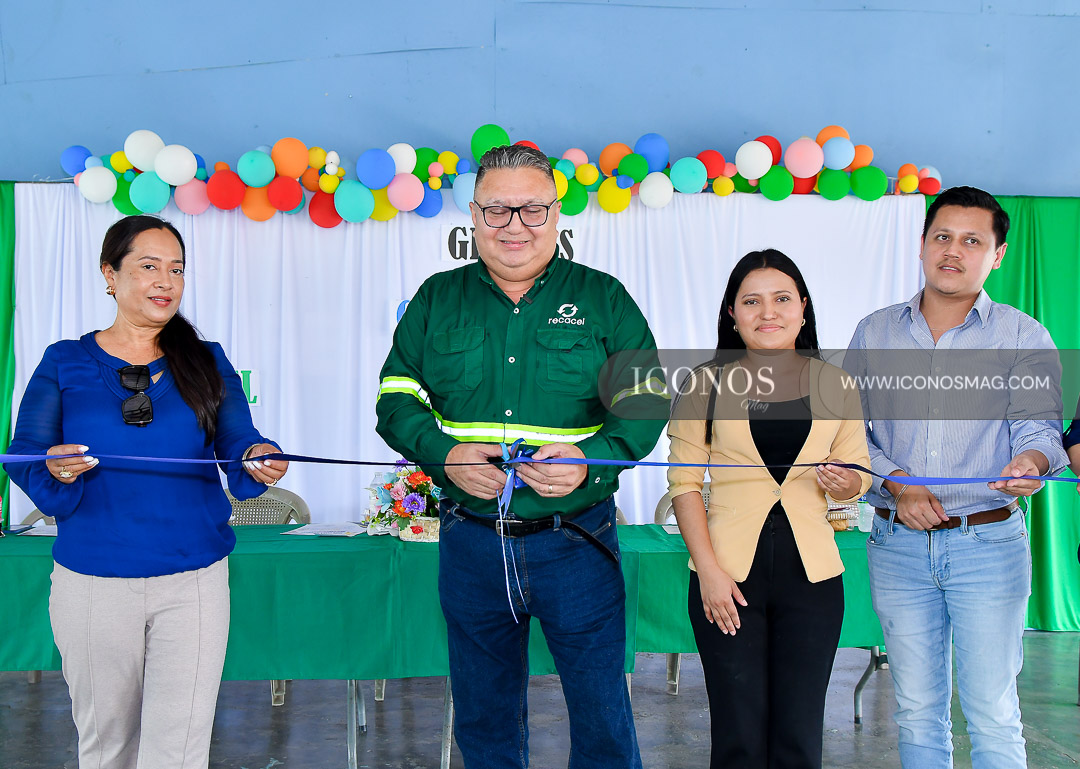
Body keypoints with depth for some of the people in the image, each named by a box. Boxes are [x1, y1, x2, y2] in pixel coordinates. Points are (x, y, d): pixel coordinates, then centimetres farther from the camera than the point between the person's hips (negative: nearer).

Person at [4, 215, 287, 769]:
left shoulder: (207, 362, 5)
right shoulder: (64, 364, 3)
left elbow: (238, 445, 1)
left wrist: (258, 459, -22)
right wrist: (55, 471, -20)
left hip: (194, 582, 0)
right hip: (92, 583, 0)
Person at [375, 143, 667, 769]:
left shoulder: (604, 298, 1)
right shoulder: (436, 300, 6)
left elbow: (648, 400, -1)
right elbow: (396, 398, 5)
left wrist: (594, 458, -19)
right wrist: (445, 454, -15)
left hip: (576, 540, -2)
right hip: (471, 541, 2)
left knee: (603, 711, 7)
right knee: (483, 718, 16)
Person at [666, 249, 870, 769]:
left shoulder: (834, 384, 7)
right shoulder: (705, 383, 1)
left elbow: (860, 474, 14)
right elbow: (684, 483, -1)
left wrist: (845, 483, -10)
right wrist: (708, 570, -10)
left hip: (811, 575, 2)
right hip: (728, 576, -2)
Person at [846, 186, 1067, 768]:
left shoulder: (1023, 337, 4)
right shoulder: (873, 333, 9)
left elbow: (1039, 427, -6)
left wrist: (1030, 461, -29)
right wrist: (896, 485, -9)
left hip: (987, 543, -2)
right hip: (896, 543, 2)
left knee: (993, 716, 0)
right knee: (917, 710, 10)